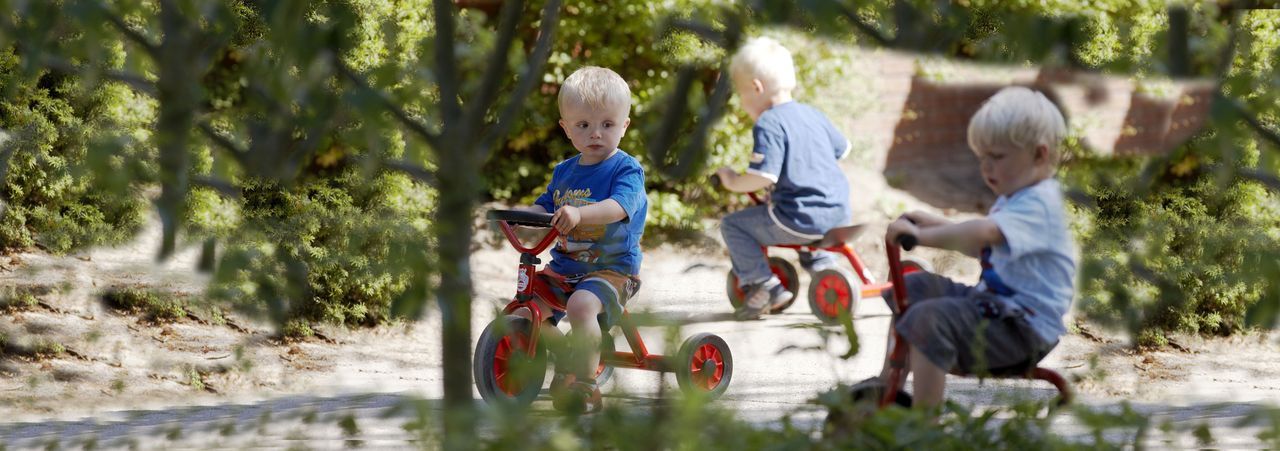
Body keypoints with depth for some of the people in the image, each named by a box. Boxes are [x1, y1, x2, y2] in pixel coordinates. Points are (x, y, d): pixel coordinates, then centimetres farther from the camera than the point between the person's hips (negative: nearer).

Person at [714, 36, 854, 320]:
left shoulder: (769, 125, -13)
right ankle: (820, 262, 29)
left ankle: (762, 284, -5)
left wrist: (733, 182, -4)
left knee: (733, 225, 3)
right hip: (840, 212, 8)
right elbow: (843, 148, 27)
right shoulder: (812, 115, 13)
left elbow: (763, 177, -22)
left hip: (801, 220, -8)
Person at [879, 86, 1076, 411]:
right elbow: (980, 247, 32)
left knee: (928, 321, -30)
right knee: (914, 288, 20)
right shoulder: (1012, 200, 16)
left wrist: (923, 236, -36)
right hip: (993, 300, 11)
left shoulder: (1039, 205, -19)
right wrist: (937, 224, 20)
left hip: (1025, 326, -11)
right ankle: (889, 385, 27)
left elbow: (984, 233, -36)